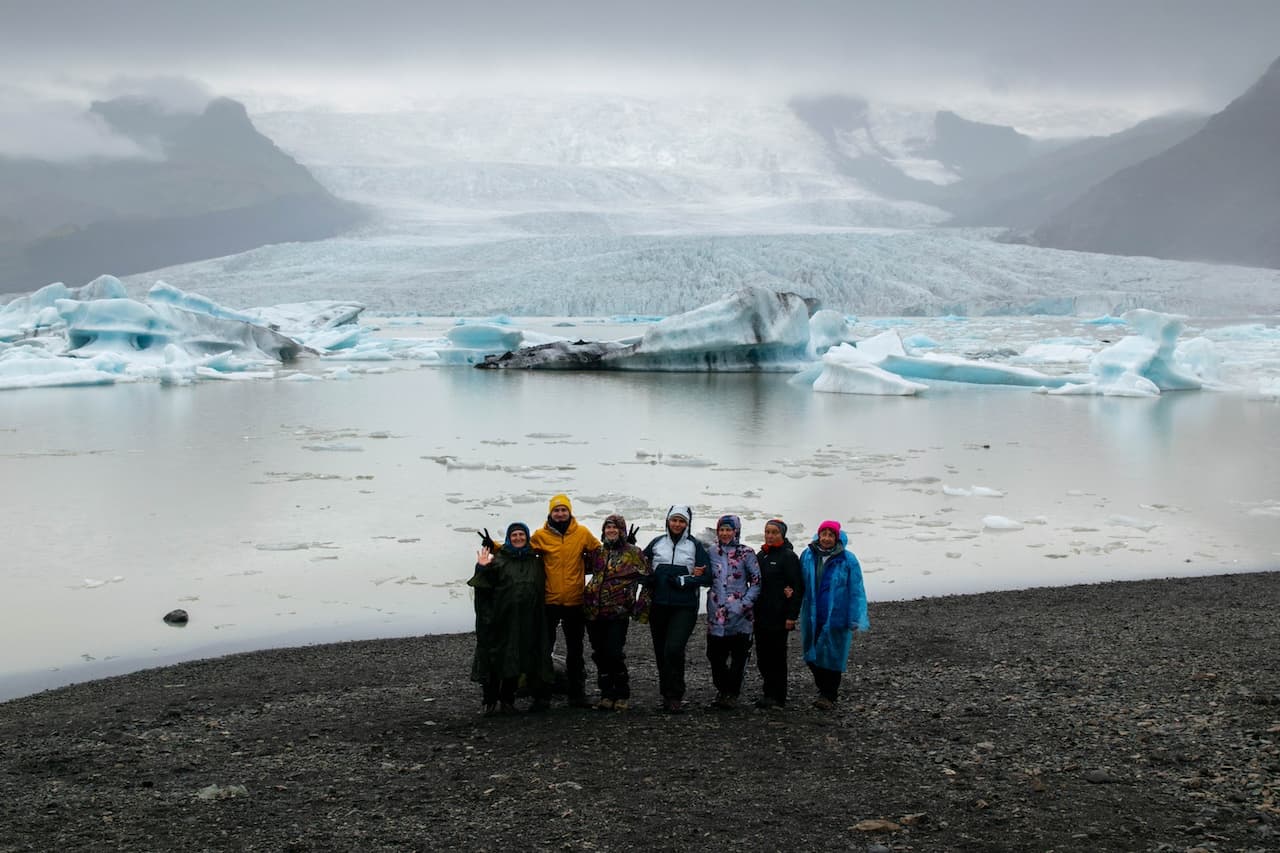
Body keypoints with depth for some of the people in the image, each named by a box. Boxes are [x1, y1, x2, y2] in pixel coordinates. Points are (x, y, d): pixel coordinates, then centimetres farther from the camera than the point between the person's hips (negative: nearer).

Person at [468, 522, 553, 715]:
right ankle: (490, 701, 5)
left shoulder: (535, 562, 13)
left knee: (517, 661, 7)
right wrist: (483, 569, -27)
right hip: (500, 618, -4)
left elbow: (541, 587, 21)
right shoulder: (499, 559, 0)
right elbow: (484, 584, -9)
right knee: (496, 658, -2)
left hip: (525, 621, 4)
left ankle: (507, 700, 17)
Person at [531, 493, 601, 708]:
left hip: (575, 601, 1)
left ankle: (577, 694, 20)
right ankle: (542, 694, 11)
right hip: (549, 600, -1)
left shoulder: (582, 533, 2)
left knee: (575, 650, 11)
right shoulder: (541, 536, -1)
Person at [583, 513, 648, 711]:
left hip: (618, 613, -5)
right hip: (594, 611, 5)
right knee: (600, 655, 6)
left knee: (614, 654, -10)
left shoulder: (633, 552, 1)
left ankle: (622, 695, 5)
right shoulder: (597, 551, 13)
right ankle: (606, 694, 16)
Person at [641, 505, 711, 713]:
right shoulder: (657, 544, 10)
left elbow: (707, 577, -2)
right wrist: (647, 578, -4)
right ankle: (666, 694, 22)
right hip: (658, 606, 4)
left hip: (684, 608, -4)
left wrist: (683, 581, -12)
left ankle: (675, 696, -7)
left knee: (674, 649, -17)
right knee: (661, 651, 8)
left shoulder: (695, 546, 2)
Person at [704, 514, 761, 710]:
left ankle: (732, 694, 11)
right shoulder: (712, 553, 10)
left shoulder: (746, 554, -1)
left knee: (739, 655, 1)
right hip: (716, 613, 3)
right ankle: (722, 690, 21)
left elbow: (756, 582, -2)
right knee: (715, 653, 4)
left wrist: (744, 604, -11)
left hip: (739, 615, -3)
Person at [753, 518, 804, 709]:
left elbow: (798, 587, -12)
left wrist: (792, 616, -16)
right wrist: (753, 610, 9)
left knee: (776, 656, -2)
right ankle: (768, 693, 19)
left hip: (779, 616, -7)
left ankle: (777, 697, 5)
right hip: (761, 615, 7)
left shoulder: (788, 557, -8)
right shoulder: (761, 555, 14)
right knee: (763, 656, 10)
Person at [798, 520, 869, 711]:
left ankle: (828, 695, 12)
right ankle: (824, 690, 27)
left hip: (836, 618, -4)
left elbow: (856, 591, -6)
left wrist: (855, 620, -10)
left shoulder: (847, 559, -7)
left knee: (832, 656, 0)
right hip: (812, 618, 4)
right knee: (812, 655, 9)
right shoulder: (807, 556, 3)